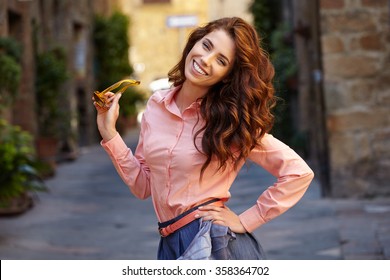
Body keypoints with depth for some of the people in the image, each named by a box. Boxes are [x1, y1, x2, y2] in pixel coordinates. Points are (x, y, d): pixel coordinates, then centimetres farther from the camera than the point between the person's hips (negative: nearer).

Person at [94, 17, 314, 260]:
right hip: (170, 247, 5)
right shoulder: (157, 105, 2)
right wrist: (109, 133, -1)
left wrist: (246, 221, -11)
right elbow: (143, 186, 6)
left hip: (215, 243, -5)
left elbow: (299, 173, -11)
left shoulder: (232, 121, -11)